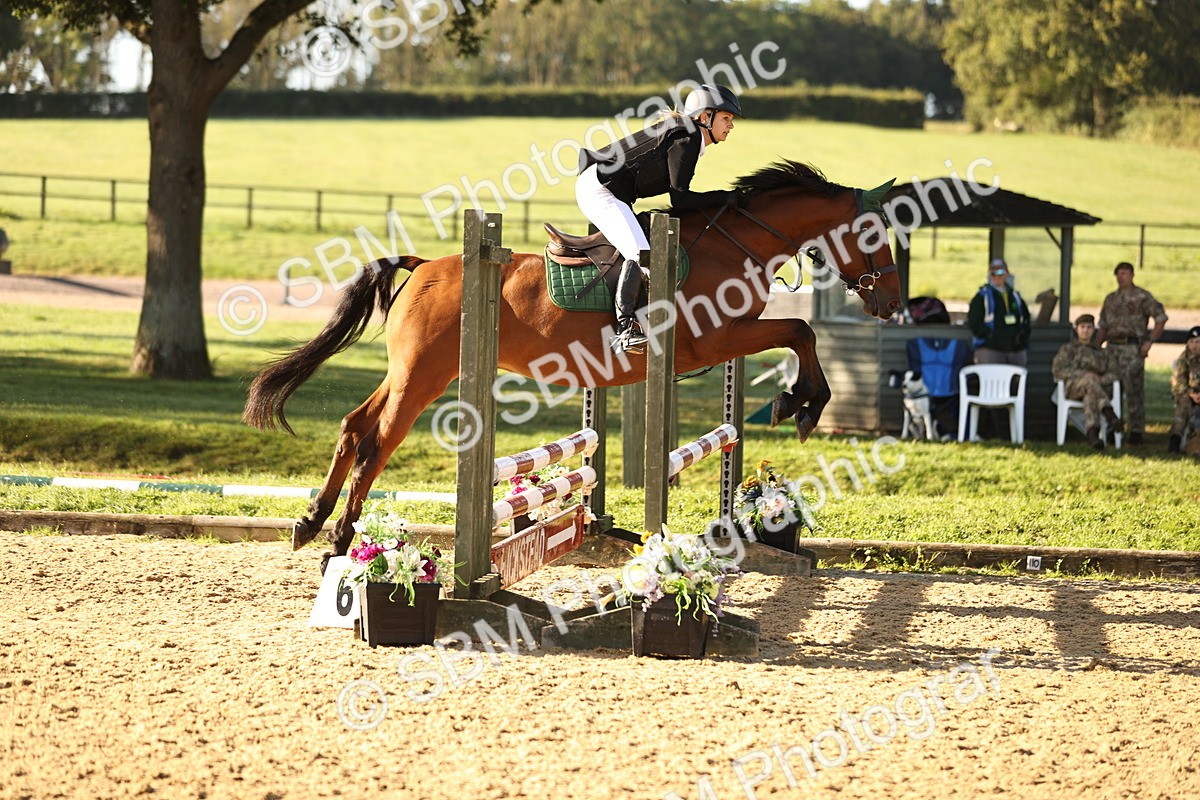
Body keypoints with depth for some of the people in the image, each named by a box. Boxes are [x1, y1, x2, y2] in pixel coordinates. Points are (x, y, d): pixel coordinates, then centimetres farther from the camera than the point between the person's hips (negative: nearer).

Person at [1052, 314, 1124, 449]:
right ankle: (1110, 415, -58)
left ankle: (1093, 433, -62)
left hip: (1099, 386, 2)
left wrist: (1101, 379, -9)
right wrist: (1083, 374, -7)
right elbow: (1057, 370, 9)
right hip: (1073, 387, -2)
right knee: (1089, 380, -39)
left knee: (1090, 396, -39)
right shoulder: (1067, 350, 28)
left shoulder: (1101, 353, 33)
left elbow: (1113, 373, 16)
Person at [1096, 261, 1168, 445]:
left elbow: (1161, 318, -4)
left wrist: (1149, 342, -10)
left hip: (1132, 349, -6)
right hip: (1112, 347, 6)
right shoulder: (1110, 299, 18)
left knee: (1134, 390, -7)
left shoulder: (1142, 297, -1)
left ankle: (1136, 432, -4)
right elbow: (1103, 326, 24)